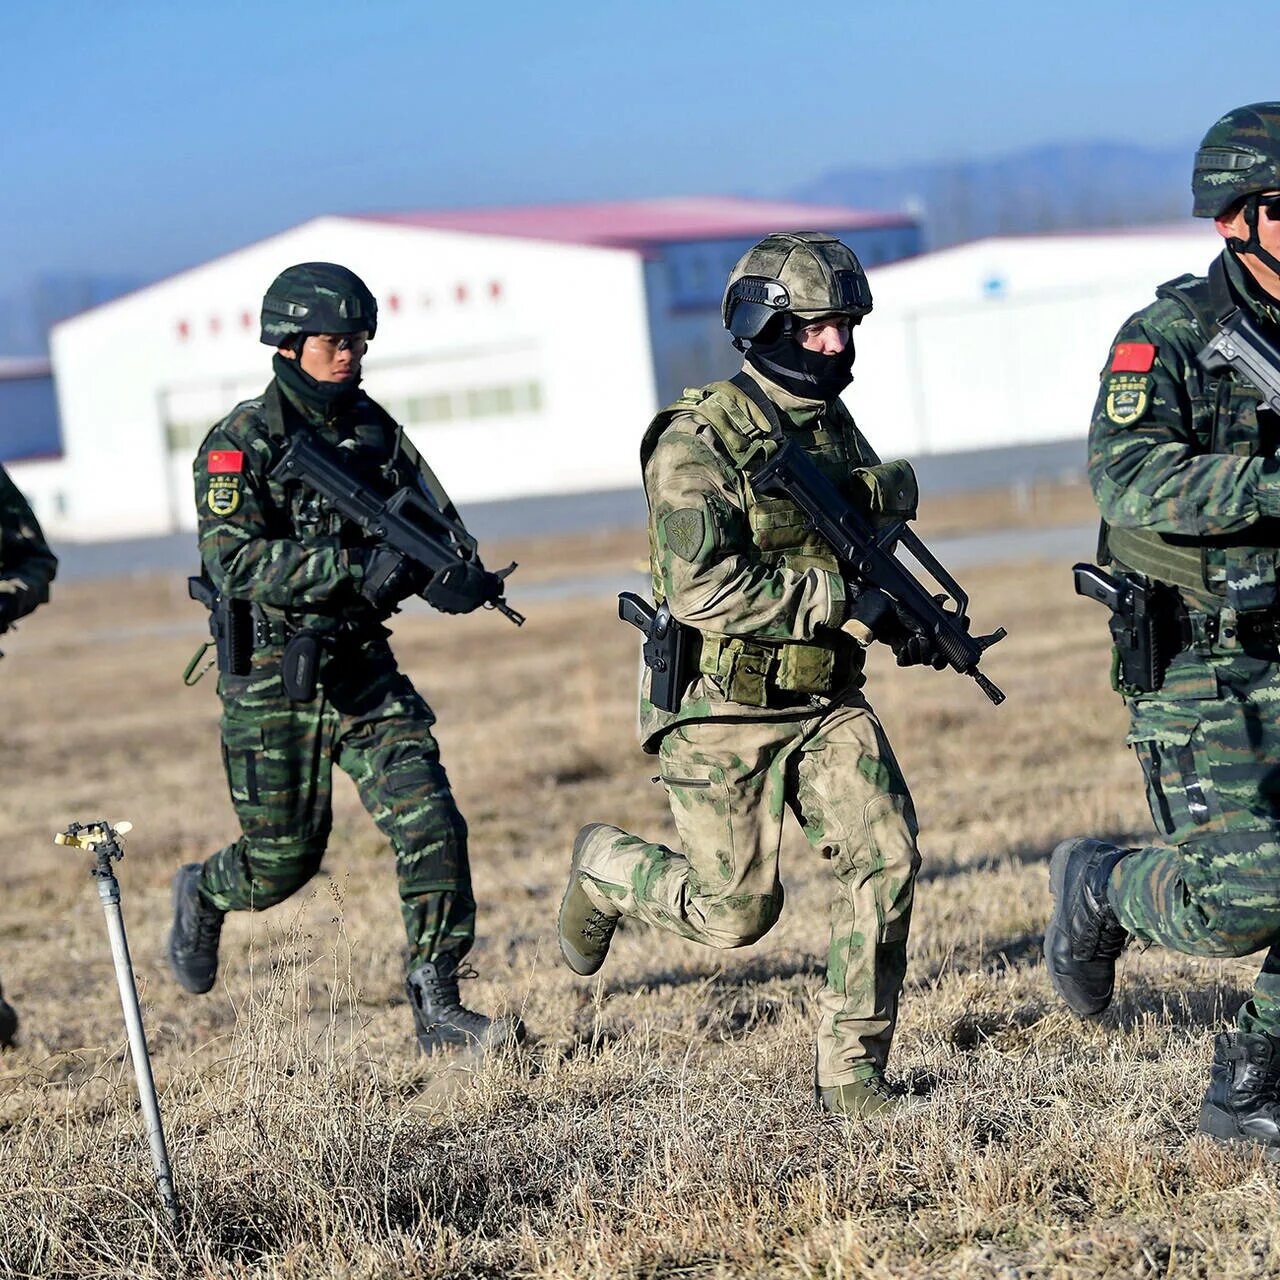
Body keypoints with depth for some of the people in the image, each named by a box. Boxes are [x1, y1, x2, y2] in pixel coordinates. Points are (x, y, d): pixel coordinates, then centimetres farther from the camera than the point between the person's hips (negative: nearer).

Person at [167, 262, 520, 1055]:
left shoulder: (375, 431, 6)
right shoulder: (241, 445, -11)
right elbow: (236, 564, -24)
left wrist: (460, 578, -17)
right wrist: (355, 566, -33)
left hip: (366, 673, 4)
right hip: (273, 685, -4)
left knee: (431, 825, -11)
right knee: (283, 859, 6)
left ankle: (438, 1011, -6)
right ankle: (204, 895, 41)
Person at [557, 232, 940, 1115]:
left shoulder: (835, 429, 8)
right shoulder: (698, 442, -17)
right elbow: (703, 589, -27)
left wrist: (908, 618, 5)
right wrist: (846, 602, -26)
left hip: (825, 699, 6)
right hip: (724, 707, -6)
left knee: (885, 858, -13)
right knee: (736, 911, 2)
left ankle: (852, 1069, -2)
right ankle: (605, 867, 34)